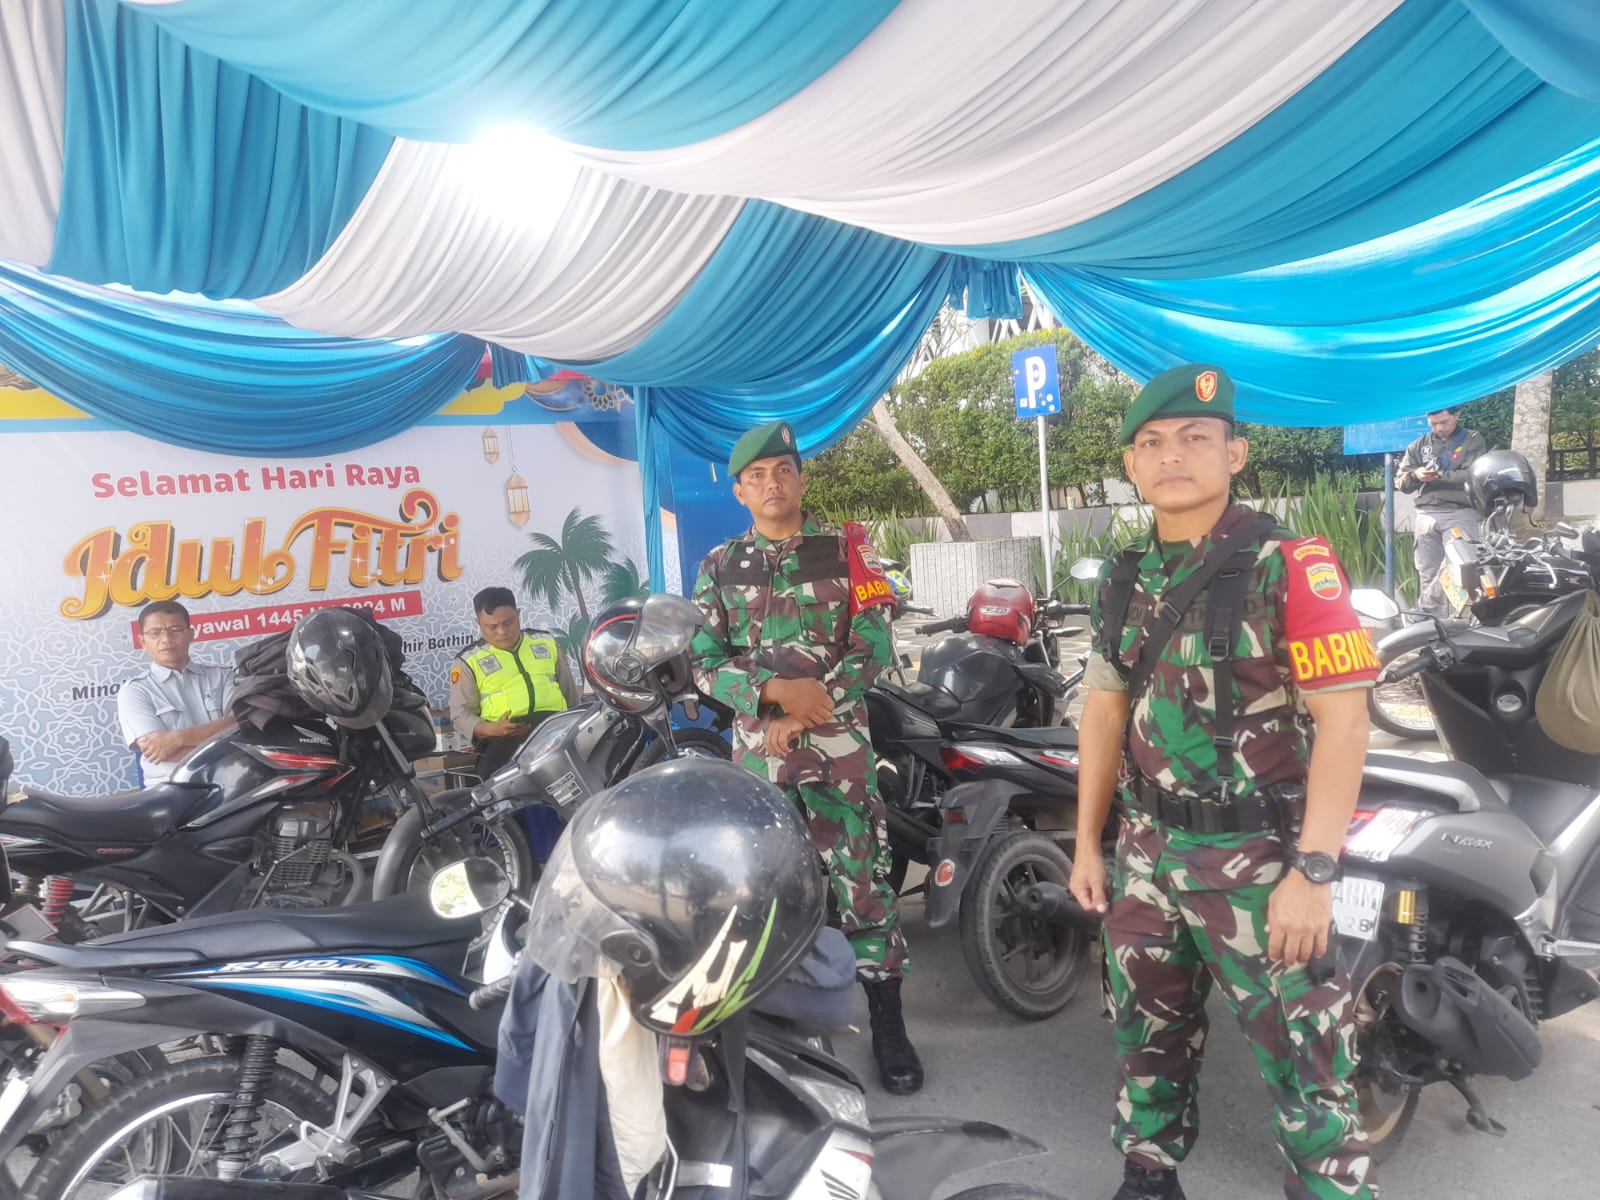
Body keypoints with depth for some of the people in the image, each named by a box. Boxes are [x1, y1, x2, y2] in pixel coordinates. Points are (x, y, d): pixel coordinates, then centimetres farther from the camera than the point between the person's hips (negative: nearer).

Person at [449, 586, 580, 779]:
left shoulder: (546, 642, 19)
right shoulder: (468, 661, 10)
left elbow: (570, 691, 25)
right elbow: (460, 715, 6)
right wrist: (492, 729, -13)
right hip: (505, 736, -2)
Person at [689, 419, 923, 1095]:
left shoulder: (846, 551, 1)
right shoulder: (719, 567, 6)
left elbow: (872, 648, -6)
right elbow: (705, 664, 1)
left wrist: (801, 717, -13)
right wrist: (776, 689, -16)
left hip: (839, 740, -2)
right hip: (754, 748, 2)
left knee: (864, 881, 1)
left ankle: (888, 1026, 15)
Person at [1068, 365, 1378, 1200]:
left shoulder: (1288, 565, -12)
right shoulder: (1124, 580, 6)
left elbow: (1343, 721, -14)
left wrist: (1313, 870, -18)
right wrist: (1087, 842, 11)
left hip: (1257, 856, -5)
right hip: (1147, 851, 6)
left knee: (1302, 1059, 2)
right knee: (1148, 1034, 20)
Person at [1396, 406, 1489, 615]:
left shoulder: (1473, 441, 7)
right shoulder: (1418, 446, 17)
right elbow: (1401, 480, 13)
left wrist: (1440, 475, -13)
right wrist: (1415, 475, -8)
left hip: (1459, 514, -3)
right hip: (1426, 515, 3)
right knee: (1427, 574, 2)